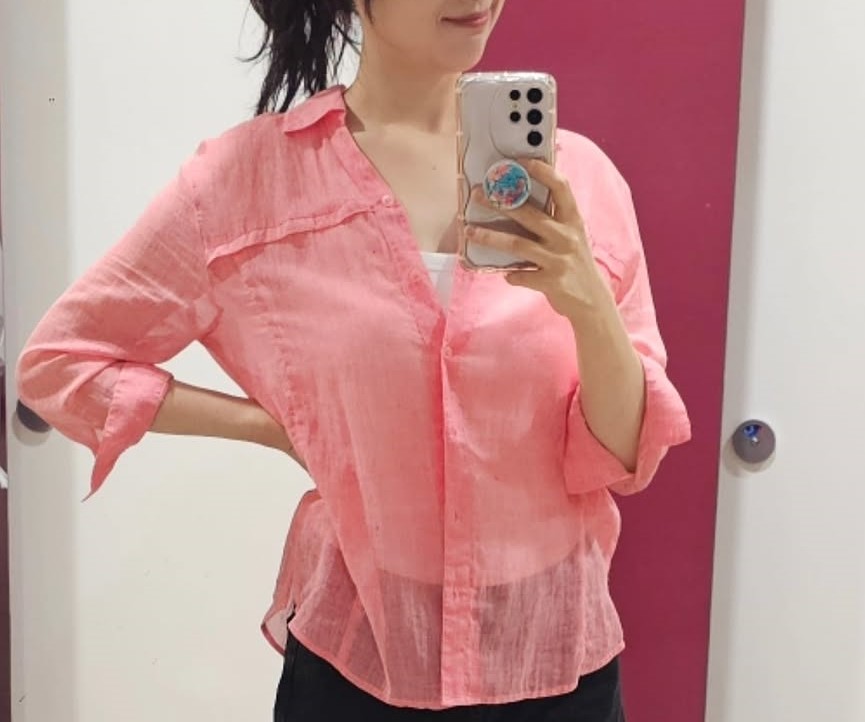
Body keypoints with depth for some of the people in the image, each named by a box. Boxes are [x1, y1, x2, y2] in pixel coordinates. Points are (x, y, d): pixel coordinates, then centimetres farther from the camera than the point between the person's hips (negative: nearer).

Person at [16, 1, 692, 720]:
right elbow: (59, 360, -1)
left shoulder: (574, 173, -4)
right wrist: (283, 428, -7)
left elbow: (624, 456, -4)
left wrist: (588, 306, -23)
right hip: (356, 661, -1)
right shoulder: (248, 175, -9)